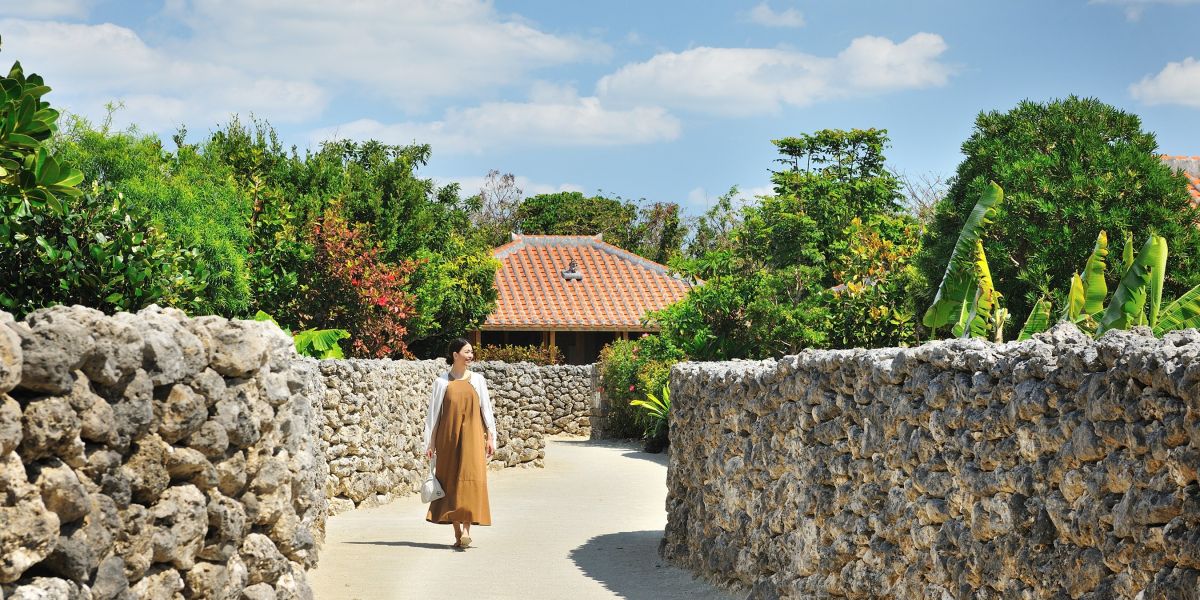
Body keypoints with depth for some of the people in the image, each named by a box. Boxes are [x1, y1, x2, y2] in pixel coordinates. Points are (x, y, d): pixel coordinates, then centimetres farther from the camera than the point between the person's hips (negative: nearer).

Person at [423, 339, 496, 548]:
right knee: (450, 481, 2)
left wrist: (490, 437, 2)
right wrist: (431, 443, 2)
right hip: (448, 437, 0)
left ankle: (467, 528, -19)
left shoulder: (477, 380, 7)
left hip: (472, 436, 0)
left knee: (470, 479, -13)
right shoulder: (442, 381, 4)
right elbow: (434, 413, 5)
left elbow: (486, 409, 9)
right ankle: (457, 532, 9)